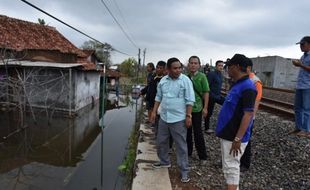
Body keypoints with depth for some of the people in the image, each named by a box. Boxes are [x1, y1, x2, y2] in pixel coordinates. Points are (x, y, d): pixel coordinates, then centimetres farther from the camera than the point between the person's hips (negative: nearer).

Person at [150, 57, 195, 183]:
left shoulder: (185, 80, -11)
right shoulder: (163, 80, 4)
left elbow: (189, 100, -11)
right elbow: (158, 97, 13)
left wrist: (188, 116, -14)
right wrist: (154, 111, 9)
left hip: (178, 119, -5)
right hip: (164, 117, 6)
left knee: (181, 146, 3)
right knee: (161, 142, 18)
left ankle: (184, 171, 17)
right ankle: (164, 161, 40)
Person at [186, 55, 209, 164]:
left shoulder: (202, 76, -8)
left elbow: (206, 92, -8)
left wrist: (205, 108, -11)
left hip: (196, 108, -4)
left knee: (198, 132, 2)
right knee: (187, 131, 14)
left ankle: (202, 156, 16)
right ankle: (188, 152, 31)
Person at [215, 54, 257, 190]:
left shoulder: (247, 87, -20)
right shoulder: (237, 84, 11)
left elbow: (248, 114, -25)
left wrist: (238, 139, -26)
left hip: (234, 137, -10)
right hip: (227, 134, 10)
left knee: (231, 167, -1)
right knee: (229, 166, 19)